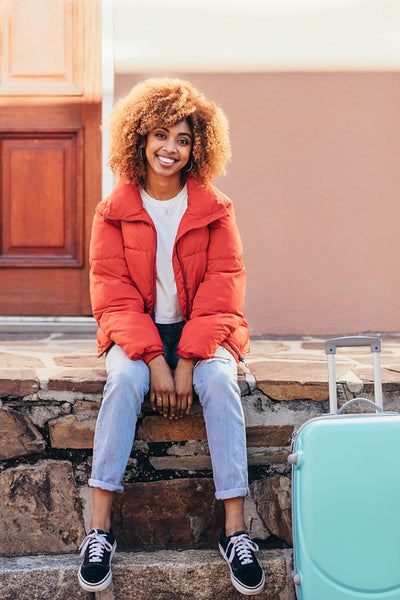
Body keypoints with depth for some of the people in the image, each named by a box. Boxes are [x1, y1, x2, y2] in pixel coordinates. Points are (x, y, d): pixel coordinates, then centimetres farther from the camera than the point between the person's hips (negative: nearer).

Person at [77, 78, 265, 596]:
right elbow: (113, 296, -5)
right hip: (136, 332, 0)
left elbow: (220, 294, -5)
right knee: (124, 379, -31)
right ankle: (100, 528, -29)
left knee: (220, 380, -31)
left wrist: (188, 362, -19)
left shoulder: (214, 210, 1)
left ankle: (235, 528, -27)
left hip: (201, 331, 0)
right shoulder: (114, 211, 1)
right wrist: (154, 360, -20)